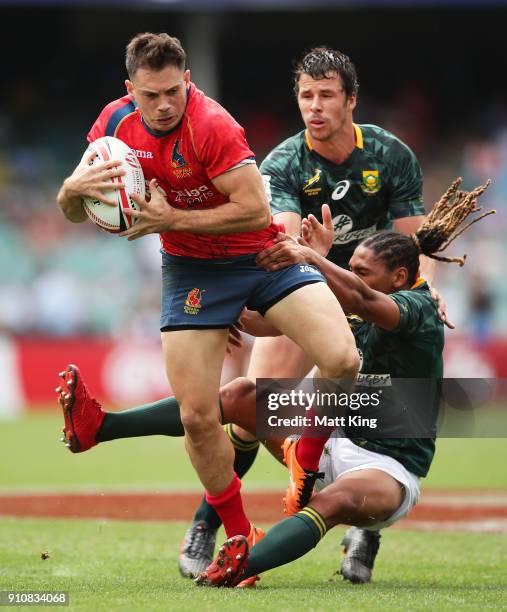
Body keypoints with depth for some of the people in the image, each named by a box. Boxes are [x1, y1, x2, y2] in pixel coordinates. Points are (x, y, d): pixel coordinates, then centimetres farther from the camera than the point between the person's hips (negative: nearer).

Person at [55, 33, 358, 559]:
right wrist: (75, 189, -21)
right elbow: (72, 212, 2)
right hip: (190, 270, 4)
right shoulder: (116, 121, -6)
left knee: (341, 360, -25)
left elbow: (256, 209, -27)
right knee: (196, 415, -6)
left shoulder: (211, 125, -23)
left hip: (262, 255, -3)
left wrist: (172, 218, -27)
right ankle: (239, 536, 13)